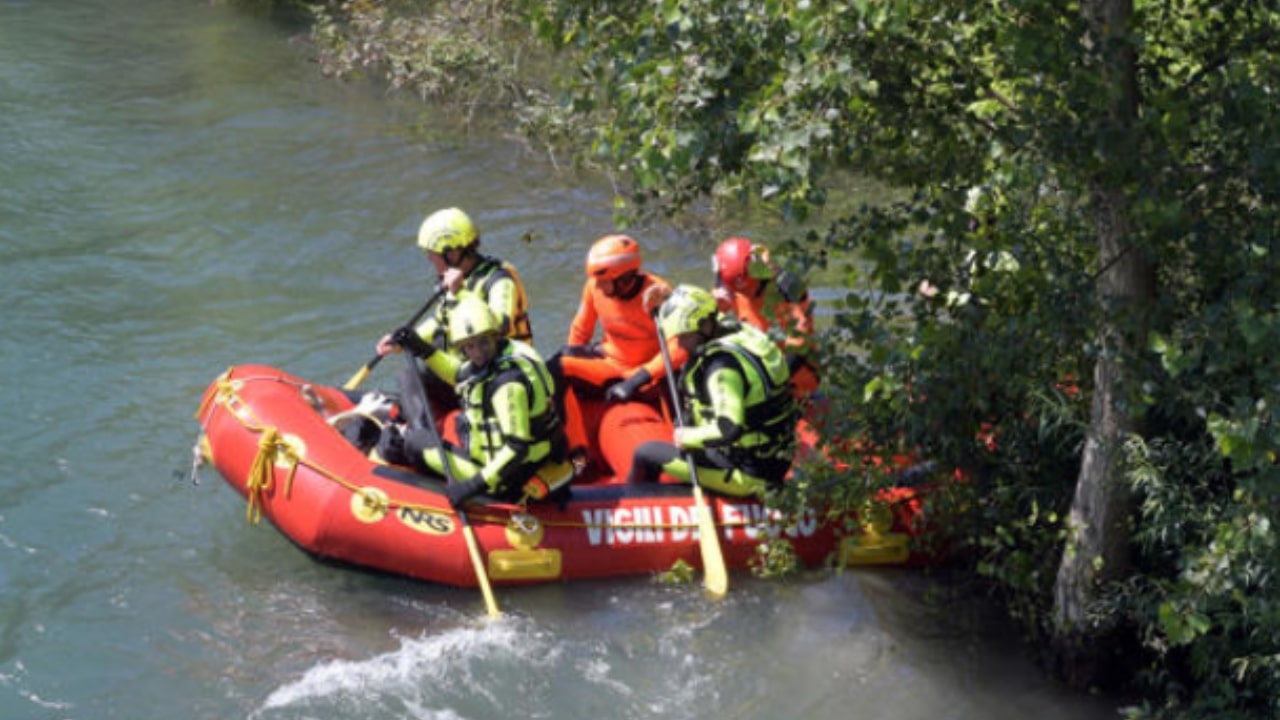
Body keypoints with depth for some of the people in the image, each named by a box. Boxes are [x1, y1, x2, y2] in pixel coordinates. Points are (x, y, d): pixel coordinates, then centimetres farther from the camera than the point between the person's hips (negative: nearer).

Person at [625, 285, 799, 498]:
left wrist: (688, 437, -17)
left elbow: (728, 430, -34)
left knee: (646, 453, 2)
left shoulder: (722, 365, -26)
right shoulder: (743, 332, 1)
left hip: (746, 472, -10)